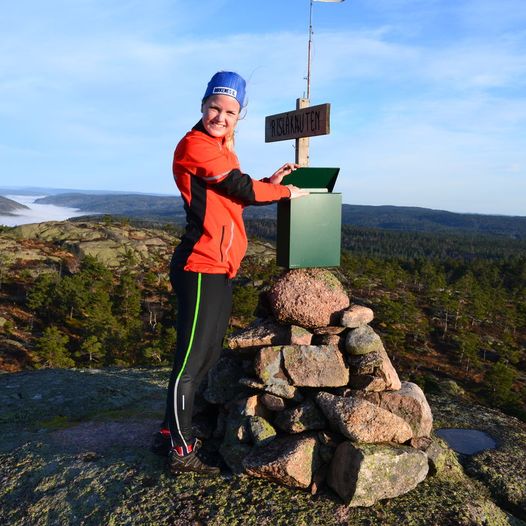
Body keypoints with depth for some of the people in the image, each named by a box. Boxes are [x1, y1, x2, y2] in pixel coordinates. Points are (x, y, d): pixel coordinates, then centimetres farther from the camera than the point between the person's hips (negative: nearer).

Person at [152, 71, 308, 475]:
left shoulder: (220, 149, 21)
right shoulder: (195, 144, -9)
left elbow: (234, 196, 22)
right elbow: (241, 189, -12)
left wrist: (270, 182, 12)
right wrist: (286, 192, 1)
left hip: (220, 268, 10)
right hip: (202, 267, -10)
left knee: (209, 355, 15)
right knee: (192, 358, -3)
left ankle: (171, 434, 28)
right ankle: (181, 451, 9)